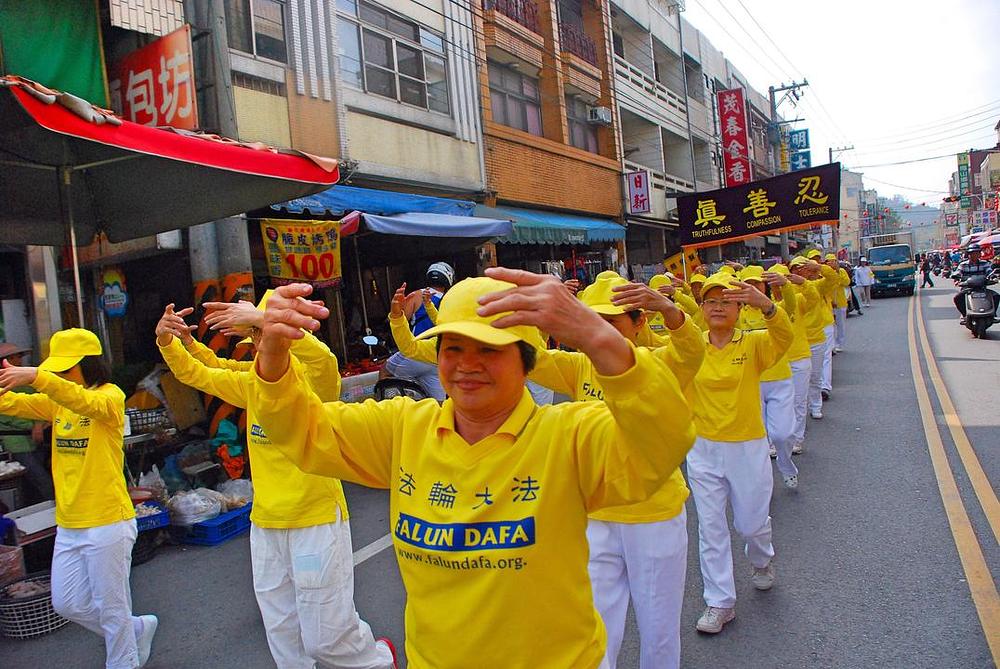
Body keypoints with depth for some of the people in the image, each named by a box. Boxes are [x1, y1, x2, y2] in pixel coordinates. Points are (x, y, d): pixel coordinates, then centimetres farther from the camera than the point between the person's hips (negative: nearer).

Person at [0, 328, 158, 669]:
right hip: (68, 524, 8)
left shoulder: (111, 396, -13)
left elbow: (86, 402, -35)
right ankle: (138, 629, 38)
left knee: (111, 607, 6)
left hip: (107, 522, -8)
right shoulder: (55, 401, 10)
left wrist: (35, 376, -47)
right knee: (68, 604, 17)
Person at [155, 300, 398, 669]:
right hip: (265, 524, 7)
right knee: (283, 636, 18)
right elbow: (195, 374, 10)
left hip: (316, 520, -6)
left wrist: (263, 318, -45)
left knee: (326, 638, 5)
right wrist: (167, 341, -9)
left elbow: (323, 360, -38)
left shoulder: (311, 380, -15)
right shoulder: (252, 383, 5)